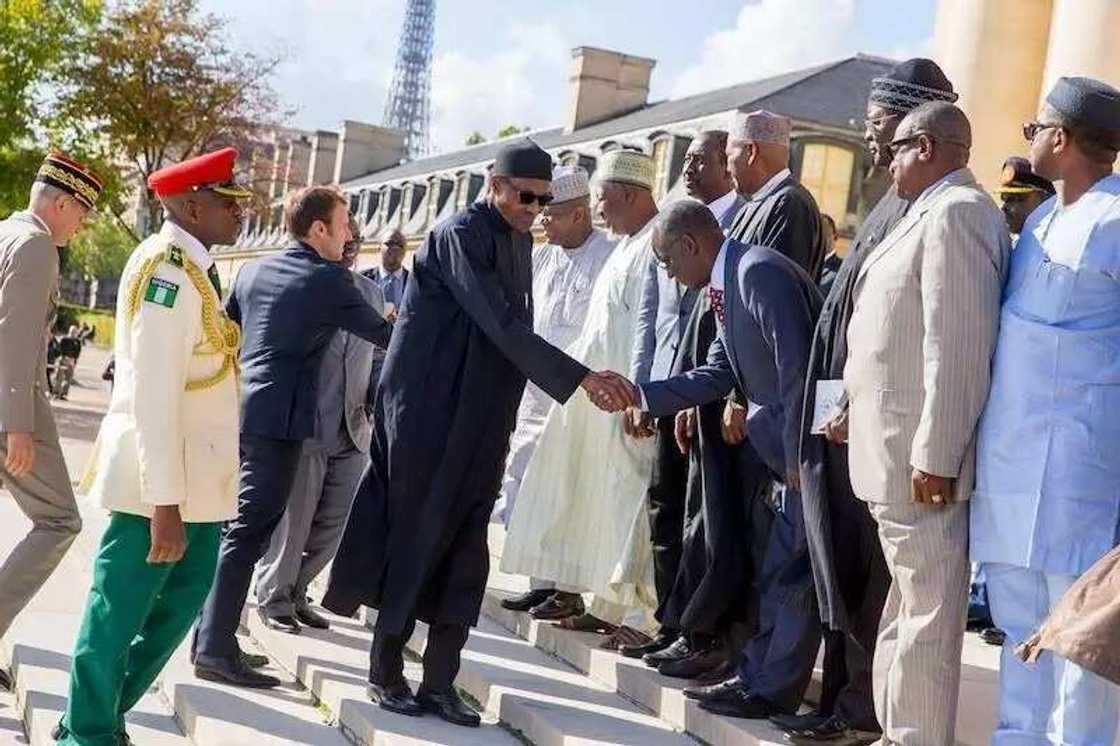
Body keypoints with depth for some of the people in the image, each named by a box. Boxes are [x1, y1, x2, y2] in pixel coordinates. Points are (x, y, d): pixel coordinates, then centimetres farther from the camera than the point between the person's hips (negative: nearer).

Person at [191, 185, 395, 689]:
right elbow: (382, 334, 2)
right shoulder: (330, 280, -6)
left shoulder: (253, 271, 13)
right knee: (248, 532, -8)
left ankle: (210, 634, 21)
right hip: (278, 420, -7)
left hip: (238, 410, 8)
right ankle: (216, 650, -9)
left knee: (230, 525, 15)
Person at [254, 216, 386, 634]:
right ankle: (273, 599, 18)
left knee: (334, 522, 8)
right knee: (292, 520, 1)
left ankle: (296, 591, 26)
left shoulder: (372, 293, 14)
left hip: (352, 431, 6)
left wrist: (374, 401, 4)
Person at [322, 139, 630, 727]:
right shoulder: (461, 235, -13)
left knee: (465, 551, 4)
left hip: (481, 422, 7)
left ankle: (439, 681, 8)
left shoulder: (518, 239, 12)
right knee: (417, 537, 0)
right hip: (430, 414, -7)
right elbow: (502, 327, -21)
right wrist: (579, 378, -22)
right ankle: (386, 672, 11)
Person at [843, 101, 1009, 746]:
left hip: (921, 455, -10)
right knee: (910, 607, 18)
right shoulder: (937, 211, 16)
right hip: (901, 451, 11)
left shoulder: (956, 212, -15)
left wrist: (934, 457, -22)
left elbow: (960, 348, -22)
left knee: (925, 616, -3)